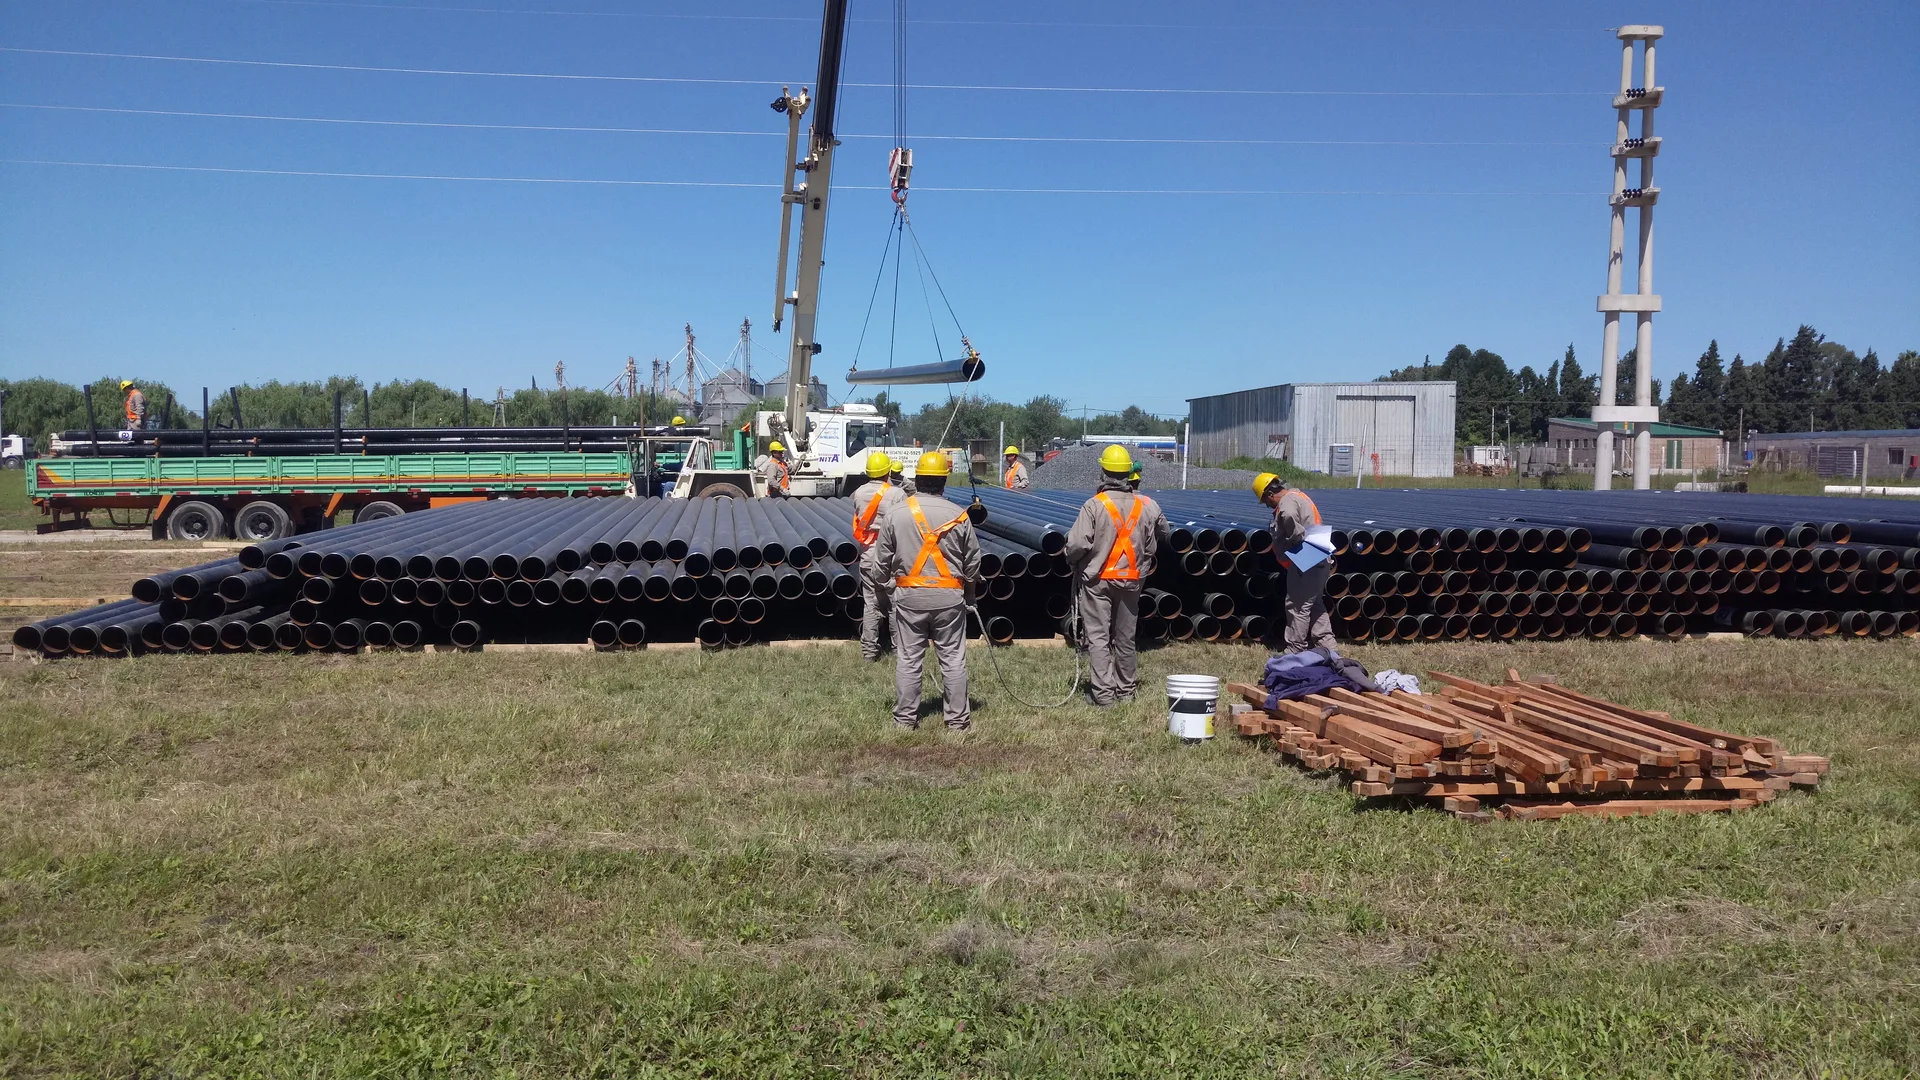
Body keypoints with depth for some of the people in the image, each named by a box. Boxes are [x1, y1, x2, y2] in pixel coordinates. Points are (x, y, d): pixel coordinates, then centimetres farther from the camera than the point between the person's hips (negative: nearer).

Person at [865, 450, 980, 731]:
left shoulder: (895, 515, -4)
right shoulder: (958, 516, -5)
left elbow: (882, 563, 2)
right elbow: (972, 562, 2)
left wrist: (870, 574, 25)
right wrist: (969, 591, 21)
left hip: (909, 596, 1)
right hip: (949, 596, -1)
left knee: (907, 659, 9)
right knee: (953, 659, 6)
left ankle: (905, 717, 15)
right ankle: (958, 719, 10)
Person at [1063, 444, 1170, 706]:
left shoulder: (1094, 505, -16)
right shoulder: (1146, 505, -2)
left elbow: (1078, 544, -19)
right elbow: (1162, 533, 13)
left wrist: (1071, 558, 2)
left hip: (1097, 579, -4)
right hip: (1131, 579, 4)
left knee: (1097, 637, 2)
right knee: (1126, 637, 15)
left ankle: (1103, 693, -2)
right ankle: (1126, 690, 24)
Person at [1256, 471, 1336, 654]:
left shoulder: (1287, 501, -14)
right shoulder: (1297, 495, 20)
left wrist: (1289, 547, -20)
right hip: (1320, 560, 11)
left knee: (1297, 605, -3)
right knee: (1314, 603, 18)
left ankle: (1295, 649, 2)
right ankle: (1326, 645, 22)